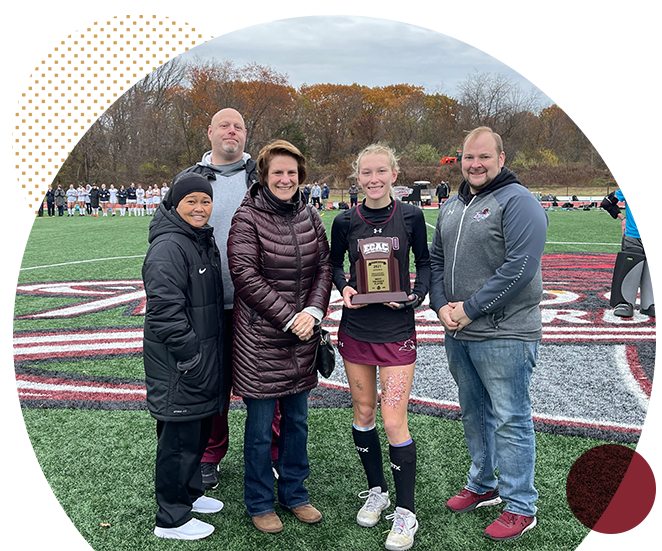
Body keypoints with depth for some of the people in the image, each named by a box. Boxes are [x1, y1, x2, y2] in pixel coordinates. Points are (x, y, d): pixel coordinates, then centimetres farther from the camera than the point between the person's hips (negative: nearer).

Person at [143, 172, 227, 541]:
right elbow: (165, 309, -24)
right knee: (180, 436, 1)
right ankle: (172, 519, 17)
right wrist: (190, 357, -22)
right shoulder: (169, 247, -18)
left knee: (200, 427, 20)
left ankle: (191, 493, 39)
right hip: (177, 362, -9)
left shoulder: (204, 240, 13)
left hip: (204, 354, 10)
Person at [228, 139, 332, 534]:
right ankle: (260, 504, 26)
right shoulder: (248, 218, -9)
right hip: (260, 336, -5)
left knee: (297, 420, 16)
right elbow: (245, 275, -15)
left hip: (303, 337, 5)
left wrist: (313, 312, -8)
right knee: (260, 426, 6)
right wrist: (288, 318, -17)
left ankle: (294, 493, 34)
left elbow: (324, 267, 7)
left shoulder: (309, 216, 8)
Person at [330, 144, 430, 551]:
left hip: (396, 330, -3)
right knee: (363, 413, 13)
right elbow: (334, 263, 14)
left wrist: (416, 295, -11)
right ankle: (377, 490, 34)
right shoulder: (345, 222, 0)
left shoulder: (411, 217, -4)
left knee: (394, 422, -4)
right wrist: (344, 288, -6)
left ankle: (406, 512, 13)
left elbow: (425, 263, 7)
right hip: (356, 328, 3)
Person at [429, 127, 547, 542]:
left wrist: (469, 309, -18)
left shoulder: (518, 202, -11)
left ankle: (521, 506, 18)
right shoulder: (452, 206, 14)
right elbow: (436, 258, 16)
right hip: (458, 334, 8)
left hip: (504, 336, -8)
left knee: (511, 420, 2)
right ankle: (483, 486, 37)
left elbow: (520, 267, -20)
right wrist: (441, 305, -1)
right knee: (474, 413, 19)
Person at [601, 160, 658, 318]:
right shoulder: (631, 188, -7)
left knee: (653, 272, 5)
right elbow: (607, 202, 0)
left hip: (653, 239, 4)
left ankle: (650, 305, 17)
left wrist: (656, 222, 11)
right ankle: (625, 303, 8)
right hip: (633, 237, -4)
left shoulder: (658, 189, 7)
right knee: (630, 270, -4)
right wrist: (622, 217, -3)